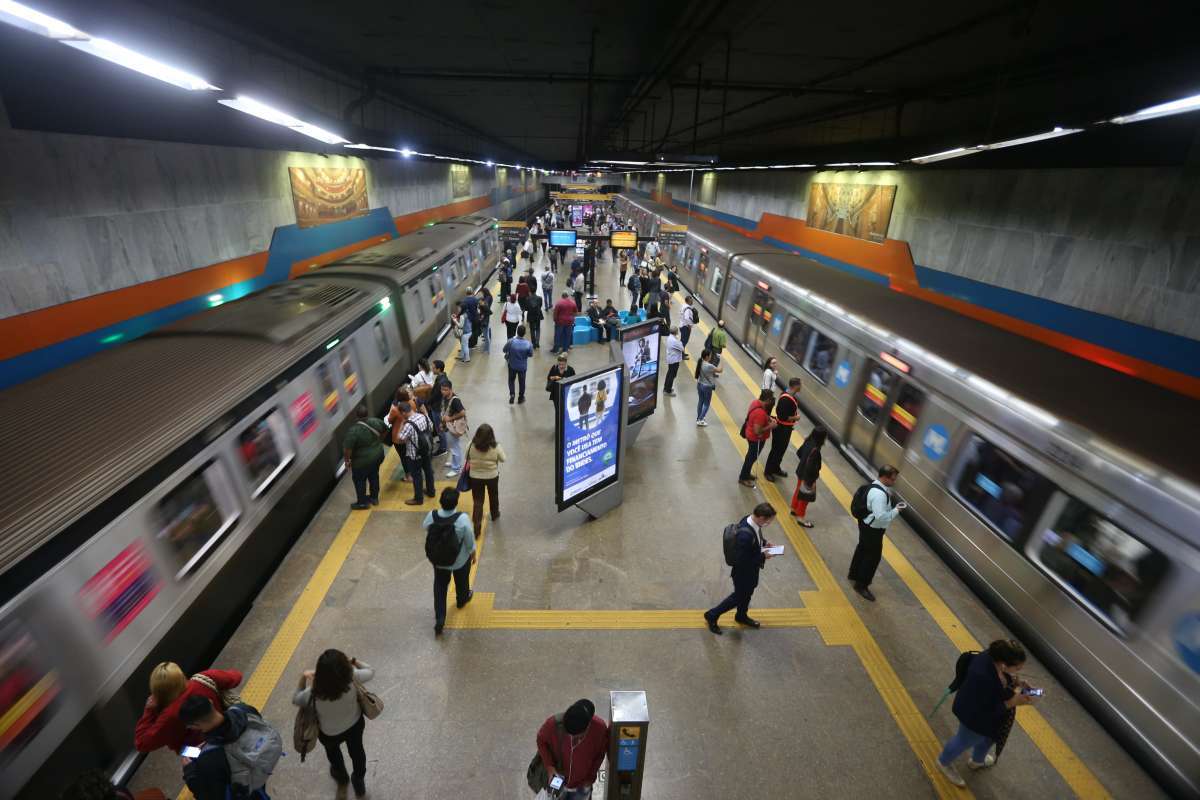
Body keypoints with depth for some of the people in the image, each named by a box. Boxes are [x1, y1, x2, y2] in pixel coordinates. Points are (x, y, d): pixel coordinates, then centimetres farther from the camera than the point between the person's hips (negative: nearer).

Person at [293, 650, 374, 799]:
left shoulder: (315, 692, -40)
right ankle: (359, 782, 58)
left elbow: (295, 700, -15)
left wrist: (304, 678, -12)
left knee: (333, 752, 36)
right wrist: (353, 661, -12)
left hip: (329, 733, -1)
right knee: (356, 750, 32)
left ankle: (341, 777, 64)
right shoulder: (352, 677, -37)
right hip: (355, 724, 1)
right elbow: (371, 672, -14)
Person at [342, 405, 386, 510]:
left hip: (363, 461, -6)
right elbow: (385, 430, 8)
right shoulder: (376, 421, -11)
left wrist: (347, 461, -7)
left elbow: (347, 449, -25)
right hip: (378, 455, 6)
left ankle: (362, 503, 34)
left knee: (359, 480, 17)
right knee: (374, 476, 25)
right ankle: (374, 498, 43)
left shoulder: (354, 431, -29)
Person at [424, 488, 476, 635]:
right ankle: (462, 600, 55)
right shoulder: (462, 519, -33)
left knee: (440, 587, 22)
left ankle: (439, 620, 21)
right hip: (460, 560, -2)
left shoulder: (431, 516, -24)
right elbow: (470, 541, -19)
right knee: (461, 581, 28)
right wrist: (473, 554, 0)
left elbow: (425, 528, 1)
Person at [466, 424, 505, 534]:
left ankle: (477, 526, 4)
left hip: (475, 476, 0)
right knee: (493, 496, 26)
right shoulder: (495, 447, -22)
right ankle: (494, 515, 48)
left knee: (478, 501, 9)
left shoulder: (471, 445, -19)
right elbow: (502, 459, -6)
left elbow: (467, 458, -2)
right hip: (492, 476, 0)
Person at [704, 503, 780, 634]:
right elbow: (741, 562, -34)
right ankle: (712, 615, 34)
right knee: (738, 597, 15)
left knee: (747, 594, 29)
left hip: (751, 570, 8)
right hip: (743, 573, -8)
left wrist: (764, 542, -4)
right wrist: (763, 557, -26)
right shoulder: (745, 535, -41)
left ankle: (741, 616, 55)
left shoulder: (752, 522, -13)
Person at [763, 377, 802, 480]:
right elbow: (783, 417, -29)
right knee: (776, 450, 4)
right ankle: (767, 471, 19)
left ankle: (776, 469, 39)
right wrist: (795, 418, -16)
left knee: (782, 449, 22)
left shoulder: (791, 396, 2)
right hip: (781, 428, -10)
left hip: (786, 428, 10)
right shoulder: (786, 399, -29)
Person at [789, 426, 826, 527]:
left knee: (798, 490, 27)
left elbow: (799, 453, 7)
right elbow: (810, 467, -30)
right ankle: (800, 517, 26)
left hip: (801, 471, 8)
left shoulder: (808, 442, -10)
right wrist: (812, 481, -20)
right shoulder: (815, 450, -34)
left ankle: (794, 509, 47)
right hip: (808, 476, -8)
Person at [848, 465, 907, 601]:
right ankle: (861, 585, 18)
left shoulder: (877, 485, 0)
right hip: (872, 529, -10)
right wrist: (896, 510, -23)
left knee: (863, 549, 26)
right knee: (873, 556, 4)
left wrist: (894, 505, 1)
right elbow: (881, 516, -33)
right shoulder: (879, 494, -32)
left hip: (867, 525, 10)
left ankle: (854, 574, 46)